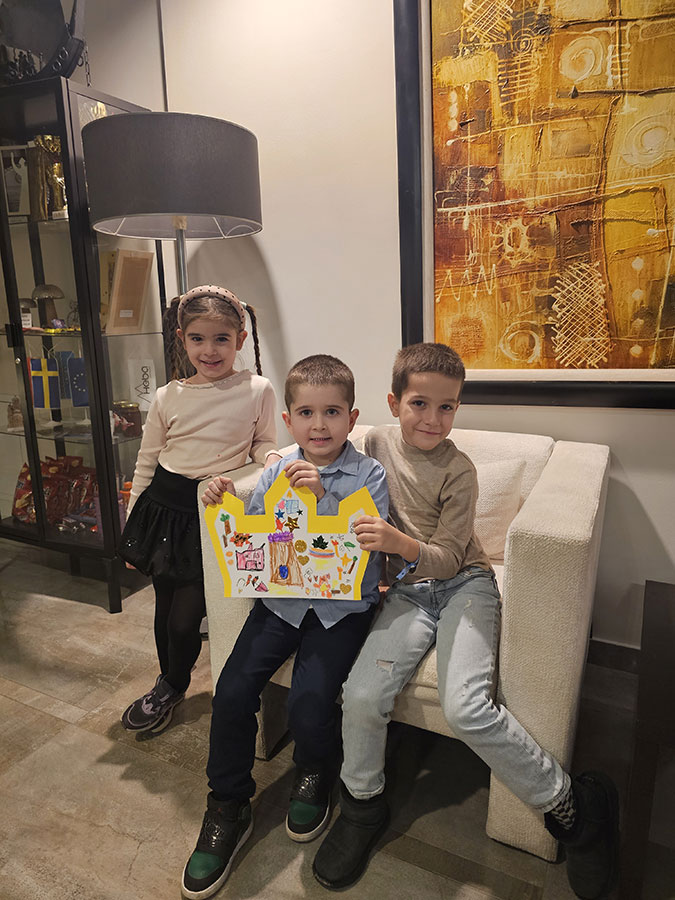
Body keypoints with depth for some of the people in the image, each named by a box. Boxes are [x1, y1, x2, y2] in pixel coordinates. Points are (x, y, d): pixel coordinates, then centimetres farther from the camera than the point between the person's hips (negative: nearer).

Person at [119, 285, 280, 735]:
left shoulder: (258, 391, -8)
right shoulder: (168, 398, 0)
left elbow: (262, 444, 7)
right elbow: (146, 464, 8)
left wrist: (274, 459, -16)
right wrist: (132, 527, 12)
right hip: (164, 506, 3)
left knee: (184, 618, 1)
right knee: (165, 608, 16)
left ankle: (172, 689, 34)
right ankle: (168, 685, 45)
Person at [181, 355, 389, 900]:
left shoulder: (369, 475, -6)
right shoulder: (275, 474, 5)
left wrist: (325, 496, -28)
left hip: (342, 606, -3)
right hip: (281, 598, 4)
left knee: (308, 701, -19)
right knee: (232, 691, -11)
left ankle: (315, 776, 19)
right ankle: (228, 808, 16)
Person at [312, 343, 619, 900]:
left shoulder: (457, 471, -11)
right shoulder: (378, 442, 1)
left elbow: (447, 556, -12)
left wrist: (401, 544, -32)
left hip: (463, 584, -3)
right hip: (406, 592, 3)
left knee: (466, 708, -24)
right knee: (362, 695, -18)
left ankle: (574, 804, 0)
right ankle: (362, 805, 11)